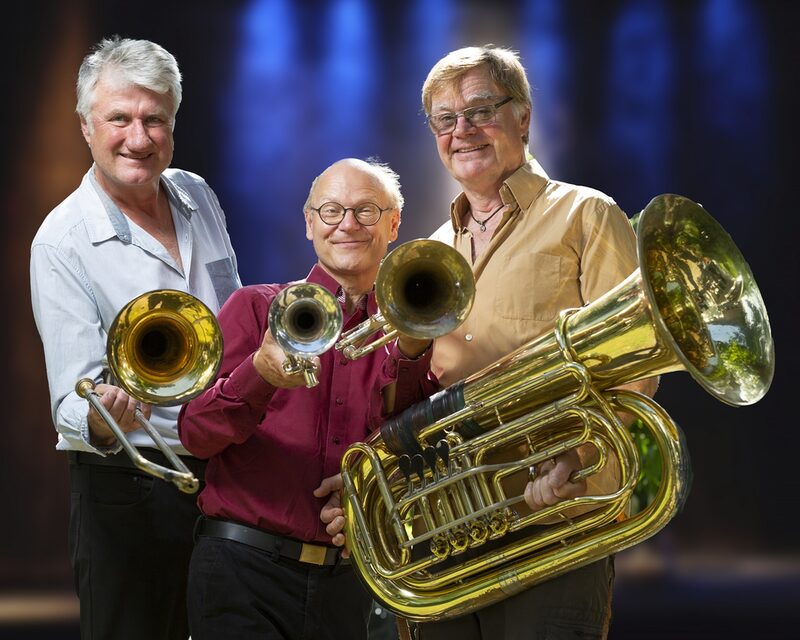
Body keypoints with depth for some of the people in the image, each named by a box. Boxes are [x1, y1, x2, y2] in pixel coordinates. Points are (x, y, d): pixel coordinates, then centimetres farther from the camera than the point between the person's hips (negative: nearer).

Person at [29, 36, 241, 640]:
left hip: (229, 471, 6)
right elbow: (74, 397, -20)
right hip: (132, 488, -6)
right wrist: (100, 420, -40)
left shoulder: (198, 196, 5)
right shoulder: (63, 242, -14)